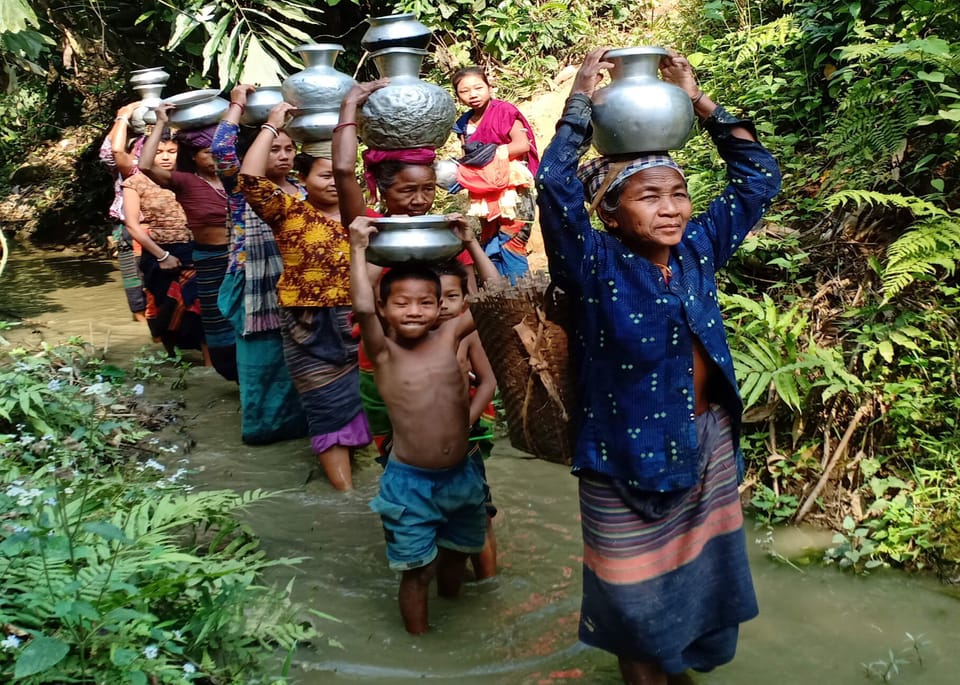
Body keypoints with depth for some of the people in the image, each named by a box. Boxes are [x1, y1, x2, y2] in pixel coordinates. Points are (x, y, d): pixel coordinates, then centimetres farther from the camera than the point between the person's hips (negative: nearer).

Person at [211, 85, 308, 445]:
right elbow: (221, 149, -23)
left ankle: (297, 418, 25)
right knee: (264, 360, 3)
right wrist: (237, 105, -15)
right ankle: (264, 423, 17)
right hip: (258, 292, -5)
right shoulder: (242, 188, -5)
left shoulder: (302, 192, 10)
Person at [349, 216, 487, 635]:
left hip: (461, 474, 4)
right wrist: (358, 249, -28)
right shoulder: (384, 353, -12)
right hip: (410, 483, -4)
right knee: (416, 568, 7)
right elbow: (362, 309, -31)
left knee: (456, 553, 24)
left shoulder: (449, 336, -3)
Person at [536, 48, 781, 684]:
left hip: (708, 440, 5)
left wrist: (699, 101, -5)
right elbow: (556, 184, -31)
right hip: (631, 447, -5)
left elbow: (759, 177, 1)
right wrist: (582, 101, -23)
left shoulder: (698, 250, -3)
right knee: (637, 579, 13)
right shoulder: (596, 266, -16)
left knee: (703, 560, 22)